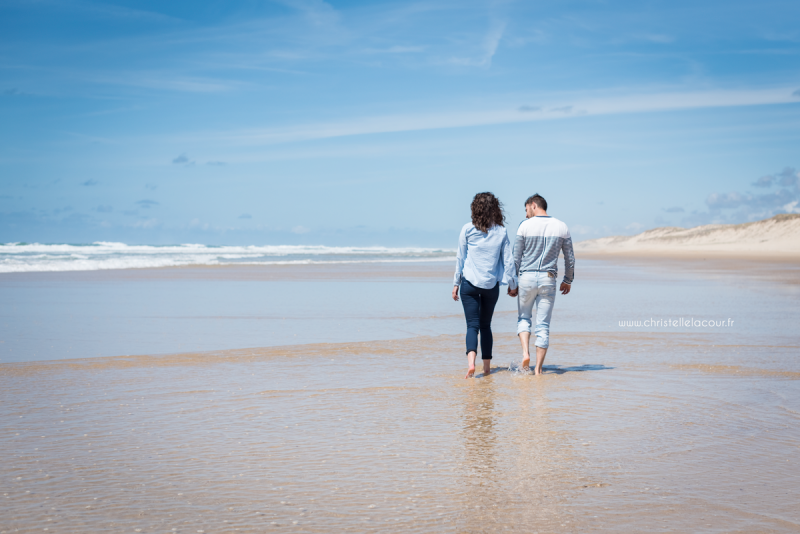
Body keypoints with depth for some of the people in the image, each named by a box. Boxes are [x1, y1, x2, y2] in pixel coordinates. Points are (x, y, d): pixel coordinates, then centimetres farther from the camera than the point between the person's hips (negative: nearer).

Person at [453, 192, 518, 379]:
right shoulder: (501, 232, 0)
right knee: (486, 325, 15)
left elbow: (460, 258, 2)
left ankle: (471, 362, -26)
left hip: (470, 283, -2)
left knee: (472, 325, -4)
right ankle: (487, 367, 17)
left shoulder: (468, 229, -4)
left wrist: (456, 283, 10)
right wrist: (512, 284, 14)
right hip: (491, 285, 2)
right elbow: (508, 260, 3)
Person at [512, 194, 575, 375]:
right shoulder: (561, 227, 4)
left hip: (527, 278, -1)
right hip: (548, 279, 2)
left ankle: (525, 352, -5)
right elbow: (570, 258, 8)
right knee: (543, 325, 5)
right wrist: (568, 280, 21)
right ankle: (538, 369, 4)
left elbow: (516, 257, -3)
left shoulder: (525, 226, -4)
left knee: (524, 317, 18)